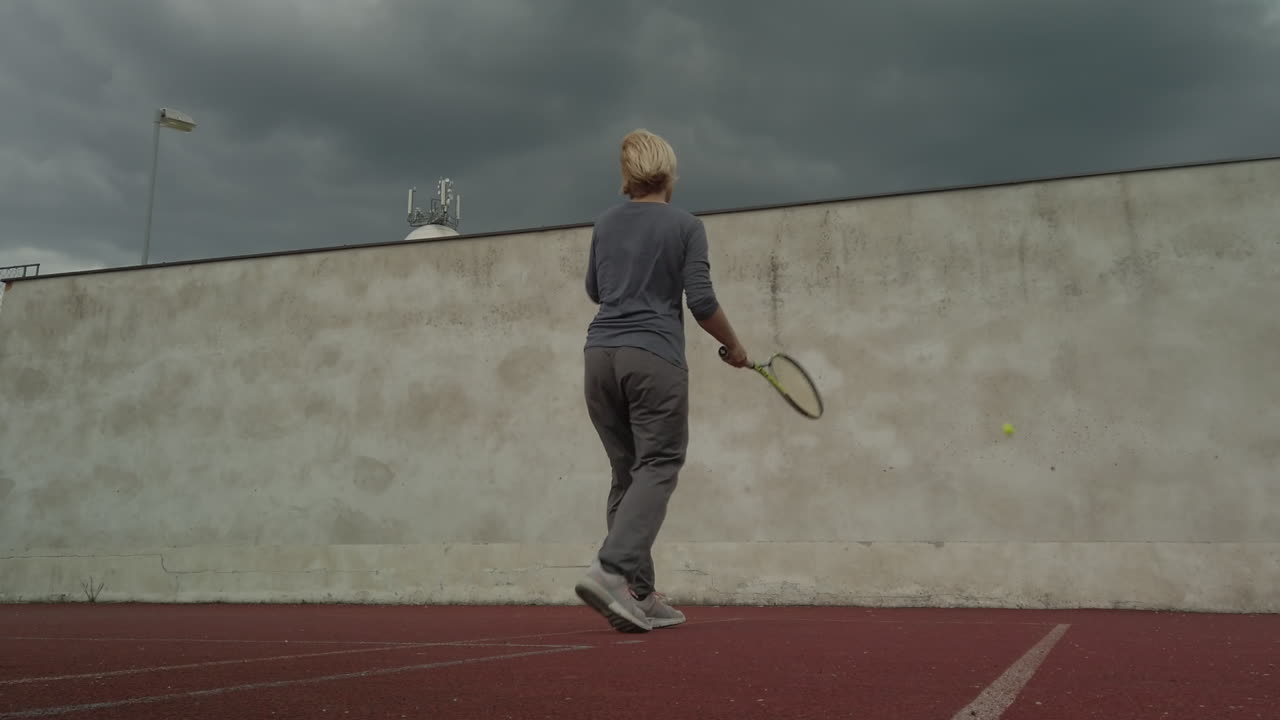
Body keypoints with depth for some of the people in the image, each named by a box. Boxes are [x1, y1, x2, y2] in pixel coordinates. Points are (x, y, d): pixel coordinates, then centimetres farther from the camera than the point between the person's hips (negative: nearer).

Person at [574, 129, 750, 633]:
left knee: (627, 472, 10)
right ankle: (612, 569, -21)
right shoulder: (685, 226, 0)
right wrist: (734, 346, 8)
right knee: (658, 467, -2)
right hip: (654, 356, -5)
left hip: (600, 353, 5)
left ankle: (638, 596, 9)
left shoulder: (606, 223, 13)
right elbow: (702, 301, -5)